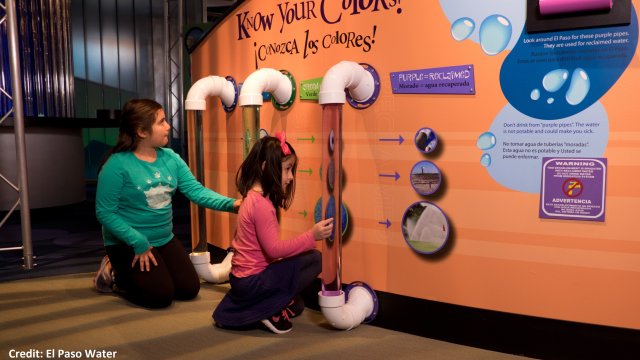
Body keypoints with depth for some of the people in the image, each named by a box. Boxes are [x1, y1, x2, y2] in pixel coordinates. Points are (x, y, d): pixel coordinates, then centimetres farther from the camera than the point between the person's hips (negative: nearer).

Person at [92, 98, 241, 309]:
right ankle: (115, 274, 15)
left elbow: (196, 190, -10)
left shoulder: (170, 158, -2)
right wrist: (139, 243, -23)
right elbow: (105, 213, -20)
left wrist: (230, 204, -25)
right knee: (161, 296, -11)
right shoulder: (117, 165, -21)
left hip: (164, 239, 7)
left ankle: (129, 273, 27)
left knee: (190, 289, 7)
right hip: (128, 244, -6)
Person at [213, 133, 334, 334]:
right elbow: (274, 249, -26)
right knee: (313, 259, -10)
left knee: (296, 306, 22)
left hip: (243, 277, 10)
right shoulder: (261, 204, -23)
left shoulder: (252, 197, 7)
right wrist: (311, 236, -26)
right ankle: (272, 311, -6)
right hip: (252, 281, -10)